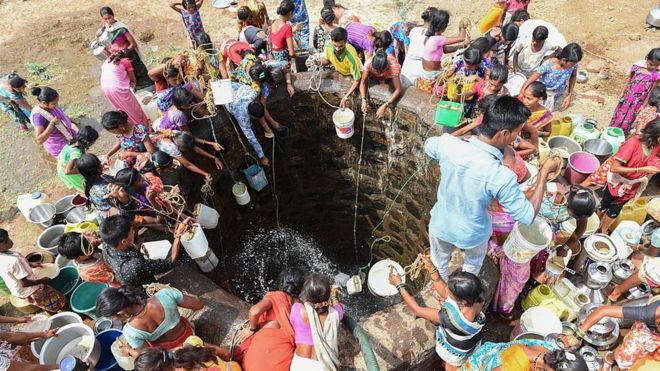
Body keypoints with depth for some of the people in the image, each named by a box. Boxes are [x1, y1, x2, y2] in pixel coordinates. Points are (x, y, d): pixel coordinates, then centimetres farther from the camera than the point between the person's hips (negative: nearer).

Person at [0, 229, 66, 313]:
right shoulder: (14, 261, -36)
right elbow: (24, 283, -29)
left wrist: (30, 264, 6)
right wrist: (42, 280, -16)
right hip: (28, 293, -9)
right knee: (58, 300, 4)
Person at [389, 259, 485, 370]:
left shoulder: (454, 318, -45)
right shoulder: (477, 295, -31)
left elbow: (417, 310, -31)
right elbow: (445, 294, -14)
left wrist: (399, 285, -26)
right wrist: (432, 269, -21)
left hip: (455, 352, -4)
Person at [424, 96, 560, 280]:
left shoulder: (447, 143, -28)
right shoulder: (501, 176, -37)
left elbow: (429, 145, -1)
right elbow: (527, 216, -21)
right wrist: (544, 172, -15)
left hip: (440, 225, 2)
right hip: (472, 235, -2)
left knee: (439, 264, 33)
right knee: (473, 264, 35)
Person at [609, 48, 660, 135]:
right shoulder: (637, 66, -12)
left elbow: (652, 90, -7)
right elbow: (629, 79, 2)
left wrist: (644, 105, -4)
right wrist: (622, 93, 5)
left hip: (638, 101, -1)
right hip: (628, 96, 2)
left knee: (629, 118, 9)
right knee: (620, 114, 14)